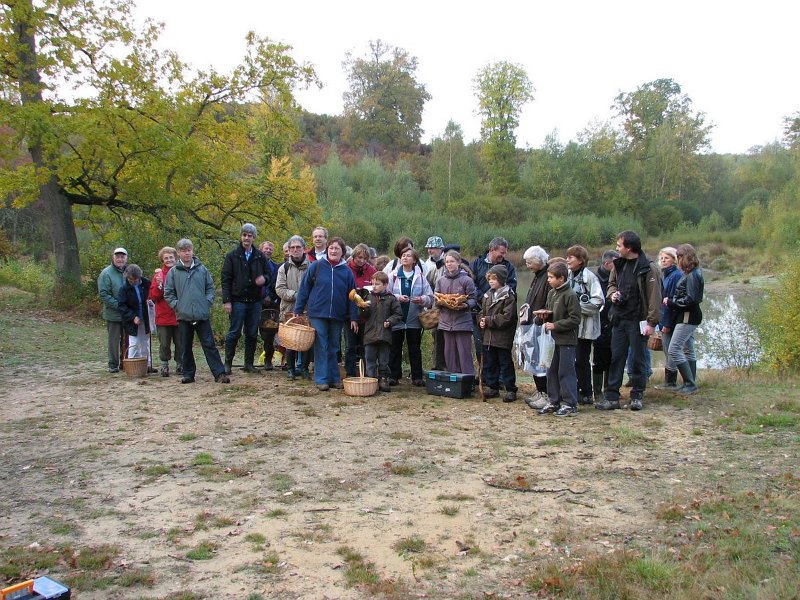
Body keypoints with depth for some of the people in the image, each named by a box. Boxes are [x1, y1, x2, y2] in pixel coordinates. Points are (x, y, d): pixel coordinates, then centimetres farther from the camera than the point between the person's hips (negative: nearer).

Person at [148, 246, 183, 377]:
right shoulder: (158, 274, 4)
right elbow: (153, 297, 0)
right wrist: (159, 286, -15)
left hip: (179, 315, 0)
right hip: (163, 316, 0)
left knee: (180, 343, 6)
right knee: (164, 344, 5)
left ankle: (180, 365, 18)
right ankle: (164, 365, 16)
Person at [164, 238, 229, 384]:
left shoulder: (202, 269, 6)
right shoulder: (173, 272, 3)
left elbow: (210, 287, 12)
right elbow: (168, 293, 7)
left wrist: (208, 302, -1)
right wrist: (177, 306, -4)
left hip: (202, 315, 0)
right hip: (183, 316, 0)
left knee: (209, 345, -1)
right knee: (186, 348, 9)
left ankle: (219, 373, -2)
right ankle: (189, 374, 20)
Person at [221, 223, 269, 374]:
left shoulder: (260, 256, 9)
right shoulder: (232, 256, 0)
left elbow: (268, 273, 17)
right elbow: (226, 279, -3)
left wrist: (264, 278, -8)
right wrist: (226, 301, -10)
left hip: (255, 301, 3)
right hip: (237, 300, -3)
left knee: (252, 334, 8)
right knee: (234, 332, -1)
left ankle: (249, 363, 17)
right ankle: (228, 363, 9)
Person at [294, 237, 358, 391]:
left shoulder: (346, 271, 4)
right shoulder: (316, 266, -1)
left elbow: (351, 295, 5)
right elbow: (304, 289, 1)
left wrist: (354, 318, 1)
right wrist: (298, 310, -1)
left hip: (338, 316, 2)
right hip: (318, 314, -2)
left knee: (334, 348, 11)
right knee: (321, 347, 0)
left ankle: (335, 378, 19)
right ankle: (321, 380, 6)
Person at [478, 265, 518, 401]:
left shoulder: (509, 296, -11)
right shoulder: (488, 295, 11)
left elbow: (507, 317, -19)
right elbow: (482, 312, 16)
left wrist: (488, 320, -17)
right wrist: (481, 320, -6)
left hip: (503, 337, -7)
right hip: (488, 336, 7)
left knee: (506, 364, 2)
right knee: (489, 363, 13)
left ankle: (511, 390, 10)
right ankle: (492, 387, 25)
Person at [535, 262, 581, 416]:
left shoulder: (570, 295, -15)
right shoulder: (551, 293, 11)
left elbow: (575, 319, -18)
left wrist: (555, 325, -18)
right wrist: (544, 315, 2)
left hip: (567, 340, -9)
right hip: (555, 339, 9)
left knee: (566, 372, -3)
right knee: (552, 371, 12)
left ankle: (570, 405, 6)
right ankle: (554, 402, 22)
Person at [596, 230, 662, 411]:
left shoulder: (648, 268, -13)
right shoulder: (619, 264, 7)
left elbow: (655, 297, -14)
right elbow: (612, 283, 23)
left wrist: (651, 322, -16)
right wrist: (612, 293, 0)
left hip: (638, 321, -6)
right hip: (619, 319, 6)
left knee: (638, 359, 6)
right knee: (616, 358, 6)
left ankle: (637, 396, 19)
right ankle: (611, 397, 9)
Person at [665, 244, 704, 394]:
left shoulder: (692, 275, -17)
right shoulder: (691, 273, 13)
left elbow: (690, 299, -21)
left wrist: (671, 302, -12)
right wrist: (672, 301, 4)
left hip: (688, 317, -10)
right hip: (688, 316, 10)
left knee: (673, 349, -11)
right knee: (688, 350, 15)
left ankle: (690, 383, -6)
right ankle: (690, 383, 22)